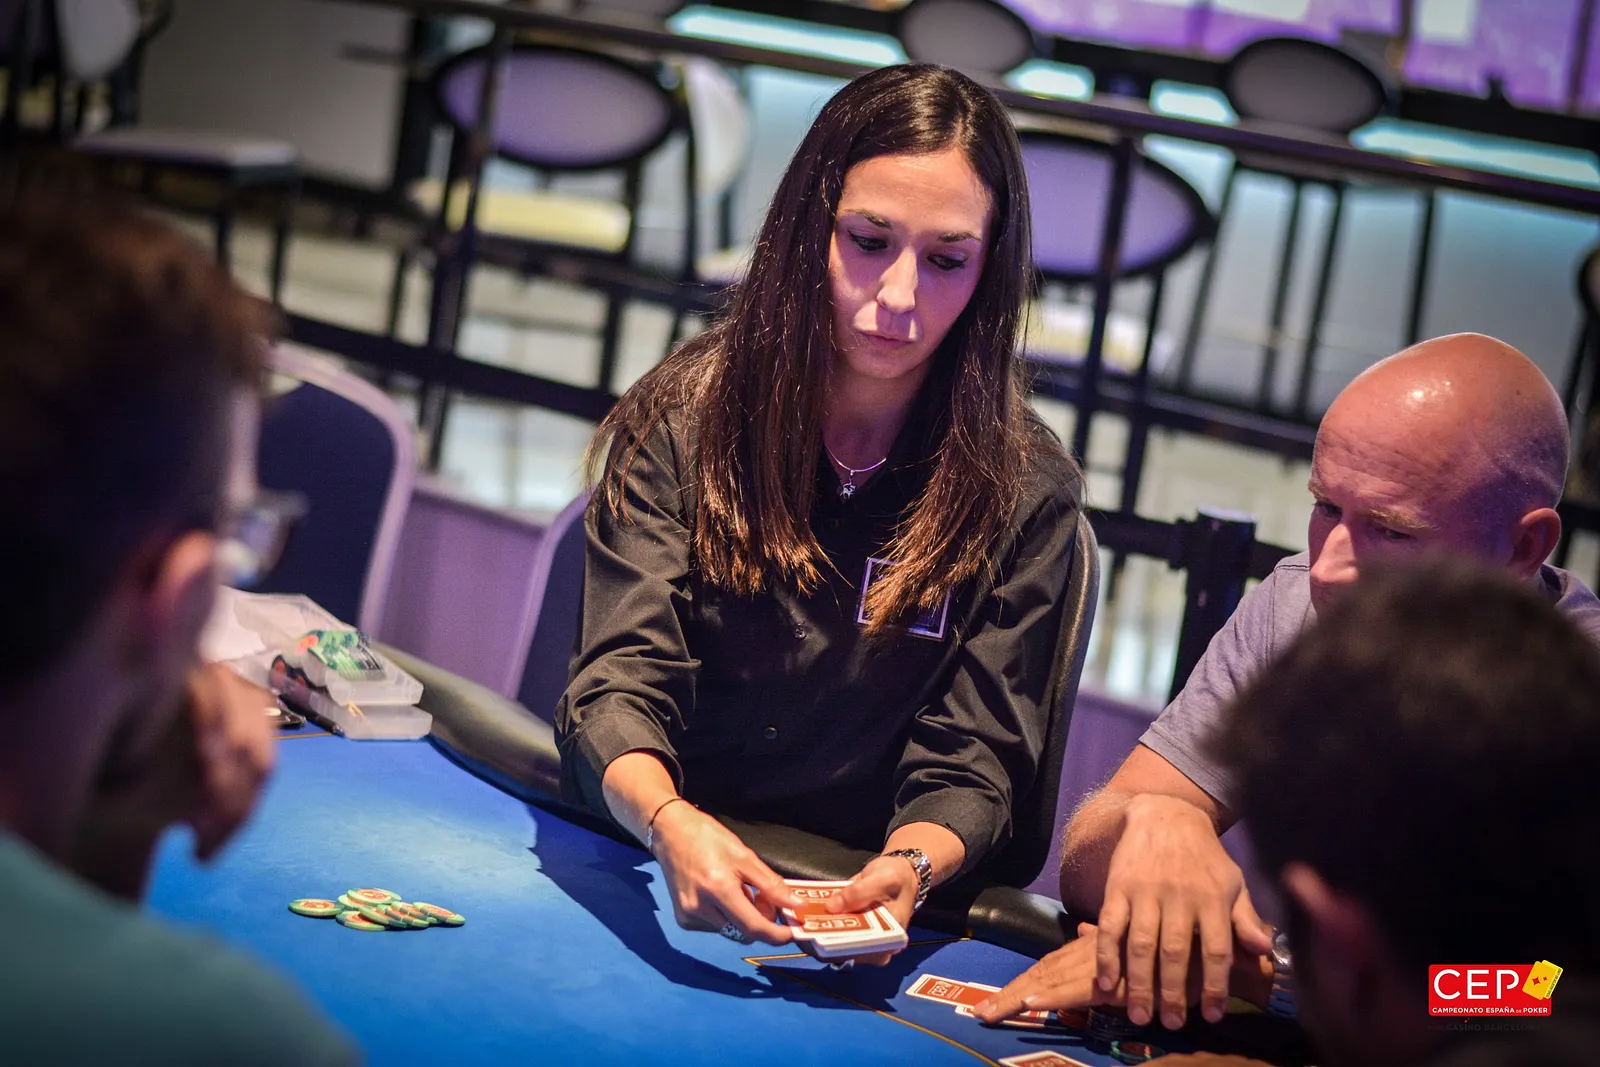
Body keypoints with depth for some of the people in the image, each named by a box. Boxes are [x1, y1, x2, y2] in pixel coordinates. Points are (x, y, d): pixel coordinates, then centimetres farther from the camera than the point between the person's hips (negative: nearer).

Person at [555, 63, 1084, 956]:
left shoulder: (1025, 488, -2)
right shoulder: (687, 418, -2)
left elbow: (970, 764, -2)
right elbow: (620, 683, -10)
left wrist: (908, 867, -26)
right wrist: (671, 822, -33)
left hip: (854, 907, 1)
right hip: (653, 882, -1)